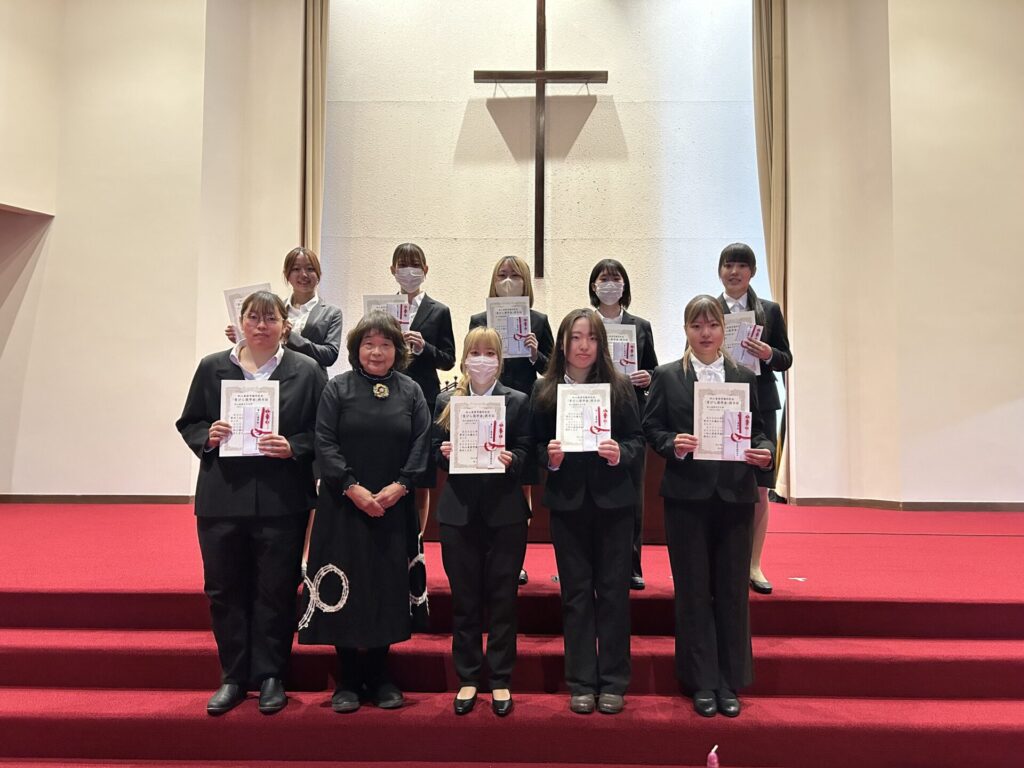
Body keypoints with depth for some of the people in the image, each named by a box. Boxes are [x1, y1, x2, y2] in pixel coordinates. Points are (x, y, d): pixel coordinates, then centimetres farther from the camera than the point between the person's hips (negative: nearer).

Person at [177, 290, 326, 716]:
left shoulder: (307, 371, 2)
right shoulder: (212, 368, 8)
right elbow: (188, 422, 12)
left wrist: (293, 448, -16)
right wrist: (207, 438, -9)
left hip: (281, 501, -2)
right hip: (222, 499, 3)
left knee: (275, 592, 7)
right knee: (223, 590, 11)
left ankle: (270, 677, 23)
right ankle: (233, 677, 27)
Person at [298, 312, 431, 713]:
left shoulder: (411, 391, 7)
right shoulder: (338, 388, 2)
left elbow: (422, 443, 1)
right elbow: (324, 443, -5)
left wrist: (399, 486, -12)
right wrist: (352, 488, -14)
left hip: (394, 508, 2)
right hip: (344, 506, -1)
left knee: (388, 588, 7)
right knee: (347, 590, 2)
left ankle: (380, 677, 22)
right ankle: (348, 680, 16)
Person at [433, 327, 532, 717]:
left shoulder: (518, 402, 2)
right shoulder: (446, 401, 7)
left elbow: (526, 453, -2)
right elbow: (435, 451, 7)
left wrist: (511, 460, -23)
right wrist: (444, 453, -14)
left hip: (505, 512, -1)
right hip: (459, 512, 1)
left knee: (503, 598, 7)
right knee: (464, 599, 9)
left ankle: (500, 680, 20)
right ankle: (467, 678, 23)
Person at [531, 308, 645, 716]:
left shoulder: (620, 386, 0)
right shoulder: (543, 391, 1)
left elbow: (637, 439, 2)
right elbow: (535, 445, 4)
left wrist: (620, 454, -18)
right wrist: (549, 457, -17)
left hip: (613, 500, 0)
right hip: (567, 502, 1)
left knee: (613, 590, 7)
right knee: (575, 592, 9)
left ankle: (613, 682, 22)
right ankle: (581, 683, 22)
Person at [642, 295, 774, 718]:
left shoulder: (744, 377, 10)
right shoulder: (666, 377, 3)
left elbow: (756, 430, 10)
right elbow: (651, 429, 2)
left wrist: (764, 451, -11)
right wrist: (673, 444, -17)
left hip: (735, 494, 2)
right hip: (687, 495, -2)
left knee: (732, 590, 8)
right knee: (694, 591, 6)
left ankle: (730, 682, 22)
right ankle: (702, 683, 19)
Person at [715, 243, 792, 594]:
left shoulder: (770, 311, 7)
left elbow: (786, 359, 7)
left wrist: (769, 354, -14)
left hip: (759, 405, 1)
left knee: (759, 490, 5)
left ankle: (753, 565, 18)